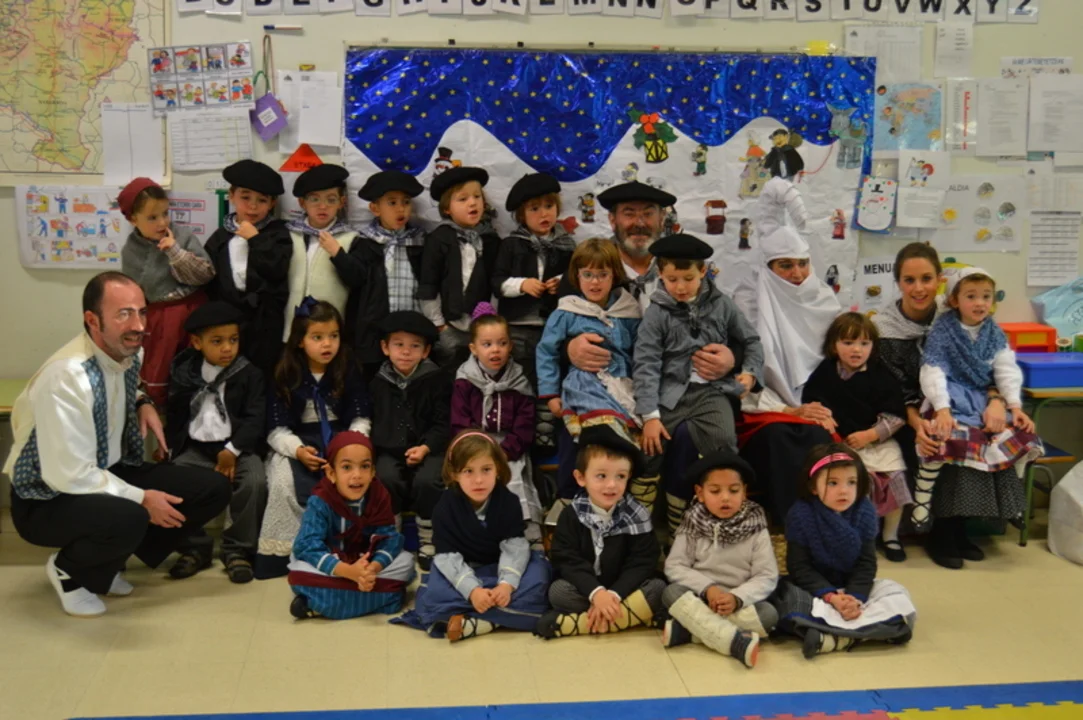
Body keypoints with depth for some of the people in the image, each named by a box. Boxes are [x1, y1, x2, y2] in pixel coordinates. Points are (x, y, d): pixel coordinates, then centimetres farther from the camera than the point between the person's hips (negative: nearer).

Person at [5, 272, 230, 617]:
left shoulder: (130, 352, -3)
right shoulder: (66, 377, -29)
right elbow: (69, 475, -30)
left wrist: (143, 404, 2)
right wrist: (142, 499, -22)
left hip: (110, 473, 9)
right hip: (48, 499, -9)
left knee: (213, 489, -4)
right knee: (128, 518, -39)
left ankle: (103, 565, 10)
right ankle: (68, 570, -2)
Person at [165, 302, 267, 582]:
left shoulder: (249, 374, 3)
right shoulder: (184, 373, 10)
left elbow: (255, 418, -6)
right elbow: (174, 417, 13)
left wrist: (233, 450, -17)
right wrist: (169, 446, -3)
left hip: (237, 446, -2)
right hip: (196, 447, 2)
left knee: (255, 482, -30)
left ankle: (238, 549, -12)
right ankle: (194, 547, -3)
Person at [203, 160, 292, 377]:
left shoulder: (277, 233, 0)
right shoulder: (221, 237, 8)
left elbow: (278, 269, -16)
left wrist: (255, 239, -15)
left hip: (264, 318, -3)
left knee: (262, 374, 0)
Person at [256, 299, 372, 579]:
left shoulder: (348, 371, 1)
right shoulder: (286, 376, -2)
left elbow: (361, 418, 2)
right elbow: (277, 428, -3)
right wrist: (298, 450, -22)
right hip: (296, 442, -1)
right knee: (285, 483, -31)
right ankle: (283, 550, -17)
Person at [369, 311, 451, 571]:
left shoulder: (436, 379, 0)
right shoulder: (379, 382, 8)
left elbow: (443, 423, -2)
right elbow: (376, 422, 10)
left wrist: (425, 448, -16)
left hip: (429, 447, -2)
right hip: (391, 449, 2)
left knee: (427, 481, -30)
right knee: (386, 479, -28)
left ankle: (428, 545, -9)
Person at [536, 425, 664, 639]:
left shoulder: (637, 516, -4)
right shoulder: (571, 515, -4)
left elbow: (642, 563, -10)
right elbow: (567, 561, -12)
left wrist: (613, 595, -25)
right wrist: (596, 593, -28)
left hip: (623, 590, 1)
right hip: (585, 591, -1)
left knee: (657, 588, -26)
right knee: (558, 590, -27)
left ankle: (569, 624, -31)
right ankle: (637, 614, -28)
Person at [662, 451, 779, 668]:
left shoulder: (756, 530, -4)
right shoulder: (692, 527, -1)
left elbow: (768, 577, -9)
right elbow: (674, 567, -6)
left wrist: (737, 598, -25)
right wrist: (707, 588, -21)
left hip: (740, 605, 0)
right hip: (699, 600, 0)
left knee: (768, 614, -29)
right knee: (672, 593, -28)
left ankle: (687, 629, -30)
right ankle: (736, 641, -38)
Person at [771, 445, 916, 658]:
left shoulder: (865, 512, -9)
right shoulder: (800, 515, -16)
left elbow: (866, 564, -8)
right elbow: (799, 567, -16)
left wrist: (855, 597, -26)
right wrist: (830, 596, -29)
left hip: (853, 587, 3)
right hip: (813, 590, -2)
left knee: (897, 597, -20)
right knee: (783, 597, -31)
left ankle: (832, 637, -36)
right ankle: (860, 631, -37)